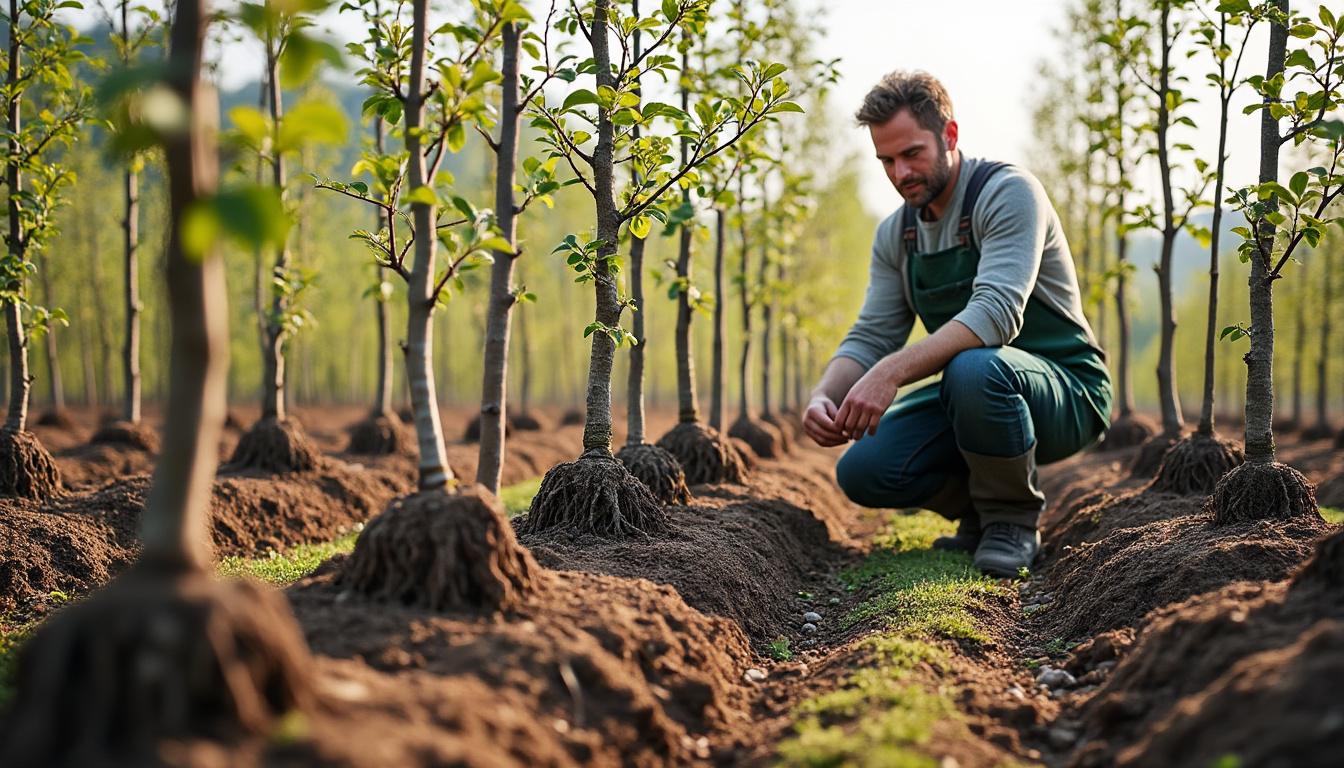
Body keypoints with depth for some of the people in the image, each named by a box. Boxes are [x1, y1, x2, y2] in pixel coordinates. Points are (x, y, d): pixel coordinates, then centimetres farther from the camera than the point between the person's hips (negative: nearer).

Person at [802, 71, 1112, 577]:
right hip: (969, 393, 6)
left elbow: (997, 313, -32)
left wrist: (891, 373, -43)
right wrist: (823, 396, -21)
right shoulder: (895, 235, 5)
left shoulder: (1008, 193, -18)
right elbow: (871, 337, 2)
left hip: (1064, 392, -6)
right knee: (862, 472, -16)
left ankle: (1013, 520, -13)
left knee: (974, 368, -39)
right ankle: (979, 512, 12)